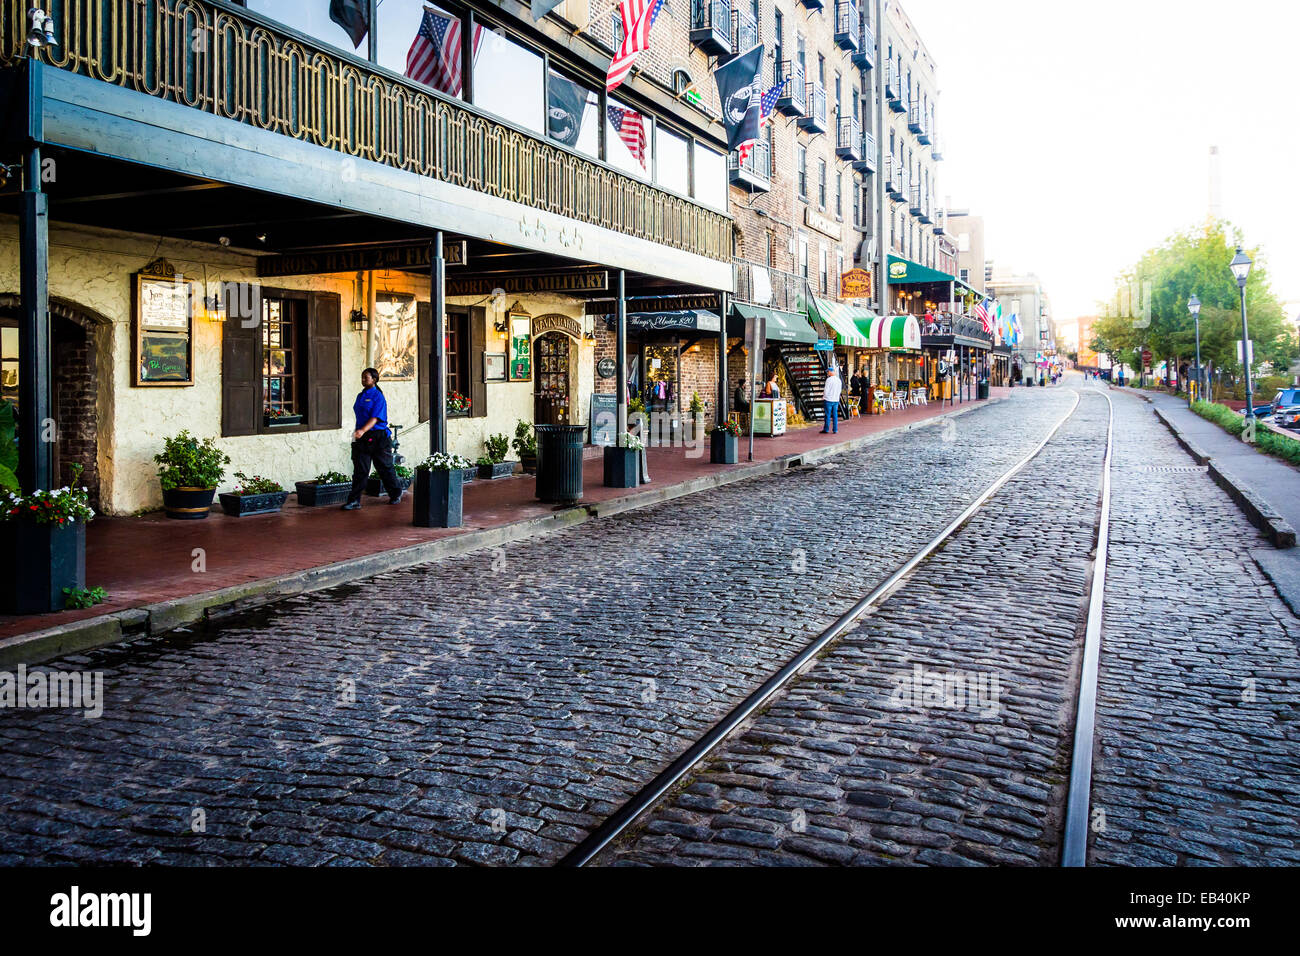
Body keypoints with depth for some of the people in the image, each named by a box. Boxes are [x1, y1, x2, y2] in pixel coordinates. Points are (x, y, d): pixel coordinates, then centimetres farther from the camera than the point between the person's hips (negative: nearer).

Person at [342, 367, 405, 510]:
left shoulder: (378, 397, -9)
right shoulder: (360, 396, 14)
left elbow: (375, 418, -19)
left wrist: (363, 430, -32)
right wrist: (358, 432, 18)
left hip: (378, 436, -6)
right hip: (362, 438, 6)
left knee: (385, 468, 7)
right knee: (360, 470, 0)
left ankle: (396, 494, 26)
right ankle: (354, 501, -1)